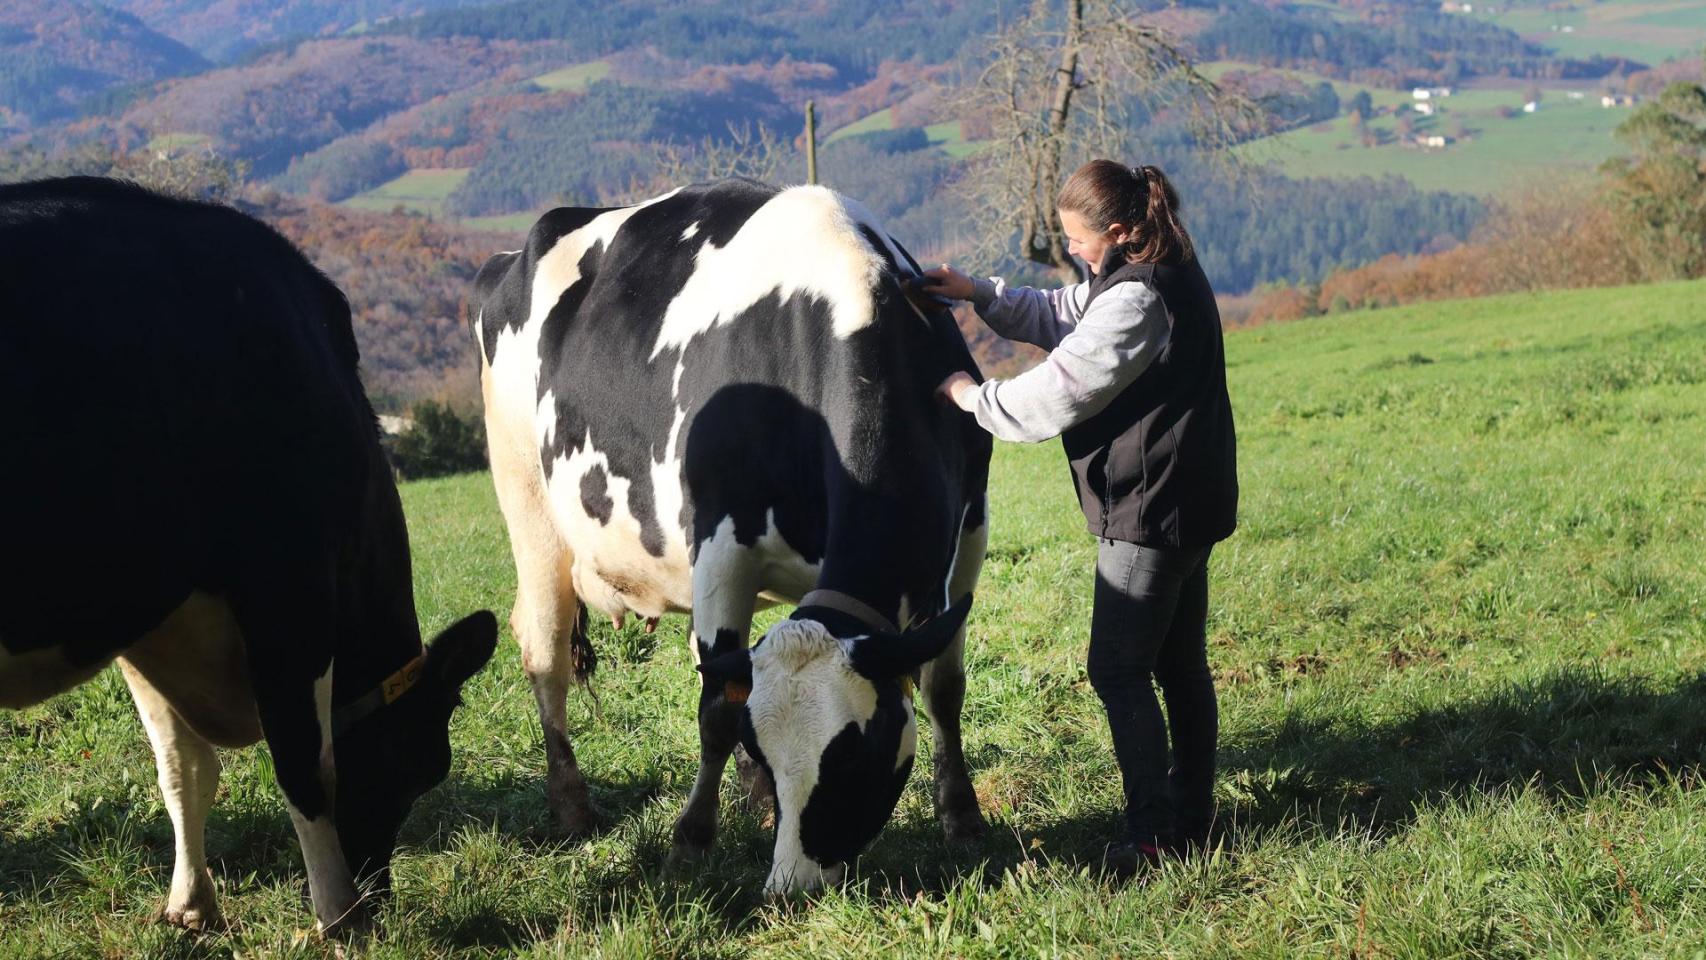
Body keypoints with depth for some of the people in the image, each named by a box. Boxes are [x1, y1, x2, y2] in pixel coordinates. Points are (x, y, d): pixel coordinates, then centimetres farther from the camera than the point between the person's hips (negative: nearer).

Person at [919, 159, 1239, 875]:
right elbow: (1060, 314, 21)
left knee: (1118, 669, -5)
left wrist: (971, 395, -5)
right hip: (1190, 505, 11)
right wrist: (976, 294, 10)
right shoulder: (1169, 274, 11)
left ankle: (1154, 836, -4)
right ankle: (1192, 815, 24)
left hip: (1149, 513, -11)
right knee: (1180, 663, 16)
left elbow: (1057, 395, -20)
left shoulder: (1135, 299, -22)